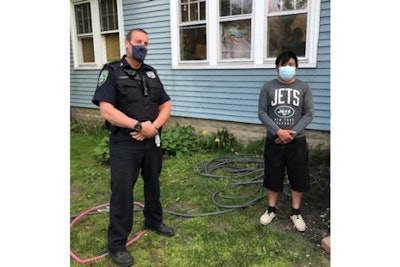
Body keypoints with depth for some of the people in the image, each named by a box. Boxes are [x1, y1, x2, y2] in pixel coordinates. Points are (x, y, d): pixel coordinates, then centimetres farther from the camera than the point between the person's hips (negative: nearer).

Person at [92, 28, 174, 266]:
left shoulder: (151, 73, 10)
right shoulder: (111, 72, -6)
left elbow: (166, 106, 8)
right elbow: (107, 111, -17)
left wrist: (154, 126, -11)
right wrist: (139, 126, -21)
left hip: (152, 141, 6)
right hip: (125, 144, -5)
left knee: (153, 184, 19)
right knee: (122, 191, 1)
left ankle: (154, 221, 42)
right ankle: (117, 244, 15)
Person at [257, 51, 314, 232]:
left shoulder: (303, 87, 1)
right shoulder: (268, 87, 0)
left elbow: (309, 114, -3)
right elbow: (262, 113, -4)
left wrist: (292, 133, -14)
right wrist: (278, 131, -17)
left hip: (297, 141, 1)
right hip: (273, 140, 0)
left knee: (299, 177, 8)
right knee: (273, 176, 10)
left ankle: (295, 212, 26)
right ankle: (271, 209, 28)